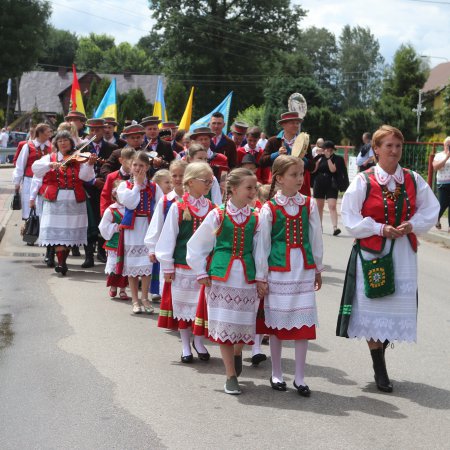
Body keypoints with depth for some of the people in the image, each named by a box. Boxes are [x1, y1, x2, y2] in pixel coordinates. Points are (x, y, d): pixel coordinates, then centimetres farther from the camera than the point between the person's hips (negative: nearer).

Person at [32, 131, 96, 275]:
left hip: (74, 200, 0)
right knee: (58, 231, -9)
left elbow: (85, 176, -8)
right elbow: (35, 167, -6)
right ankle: (61, 263, -10)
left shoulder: (78, 159, 6)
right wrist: (51, 164, -21)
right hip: (55, 200, 0)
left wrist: (89, 164, -25)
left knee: (70, 232, 4)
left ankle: (63, 262, 17)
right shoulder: (50, 157, 9)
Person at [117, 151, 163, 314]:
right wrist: (137, 184, -6)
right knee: (132, 264, 4)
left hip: (148, 227, 0)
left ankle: (145, 299, 12)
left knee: (147, 263, -1)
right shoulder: (124, 185, 3)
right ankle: (135, 300, 14)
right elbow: (130, 203, -13)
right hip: (131, 228, 0)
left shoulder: (154, 187, 6)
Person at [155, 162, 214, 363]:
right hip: (183, 266, -3)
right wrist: (167, 266, -5)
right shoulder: (178, 208, -7)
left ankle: (198, 341, 27)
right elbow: (168, 237, -5)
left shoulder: (212, 208, 3)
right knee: (183, 304, 7)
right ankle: (185, 346, 21)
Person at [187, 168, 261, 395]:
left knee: (244, 322, 4)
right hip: (221, 277, -2)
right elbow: (196, 245, 3)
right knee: (223, 325, -1)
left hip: (246, 278, 2)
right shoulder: (217, 216, -3)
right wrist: (201, 273, 2)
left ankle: (237, 351, 38)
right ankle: (231, 375, 9)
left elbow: (259, 250, 9)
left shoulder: (255, 219, 4)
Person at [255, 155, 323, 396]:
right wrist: (261, 276, -2)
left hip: (304, 269, 2)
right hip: (278, 270, -2)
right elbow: (262, 244, -2)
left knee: (304, 322, 1)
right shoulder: (269, 208, -5)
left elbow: (315, 238, 10)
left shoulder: (309, 204, 3)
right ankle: (276, 374, 22)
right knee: (277, 321, 7)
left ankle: (299, 377, 10)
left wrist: (318, 269, 13)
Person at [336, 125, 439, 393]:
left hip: (404, 253, 3)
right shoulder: (364, 182, -5)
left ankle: (381, 348, 26)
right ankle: (380, 370, 11)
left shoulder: (413, 180, 4)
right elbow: (351, 218, -6)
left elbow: (431, 210, 8)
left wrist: (412, 225, -9)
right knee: (374, 306, 0)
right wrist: (380, 228, -15)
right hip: (372, 252, -3)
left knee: (399, 306, 6)